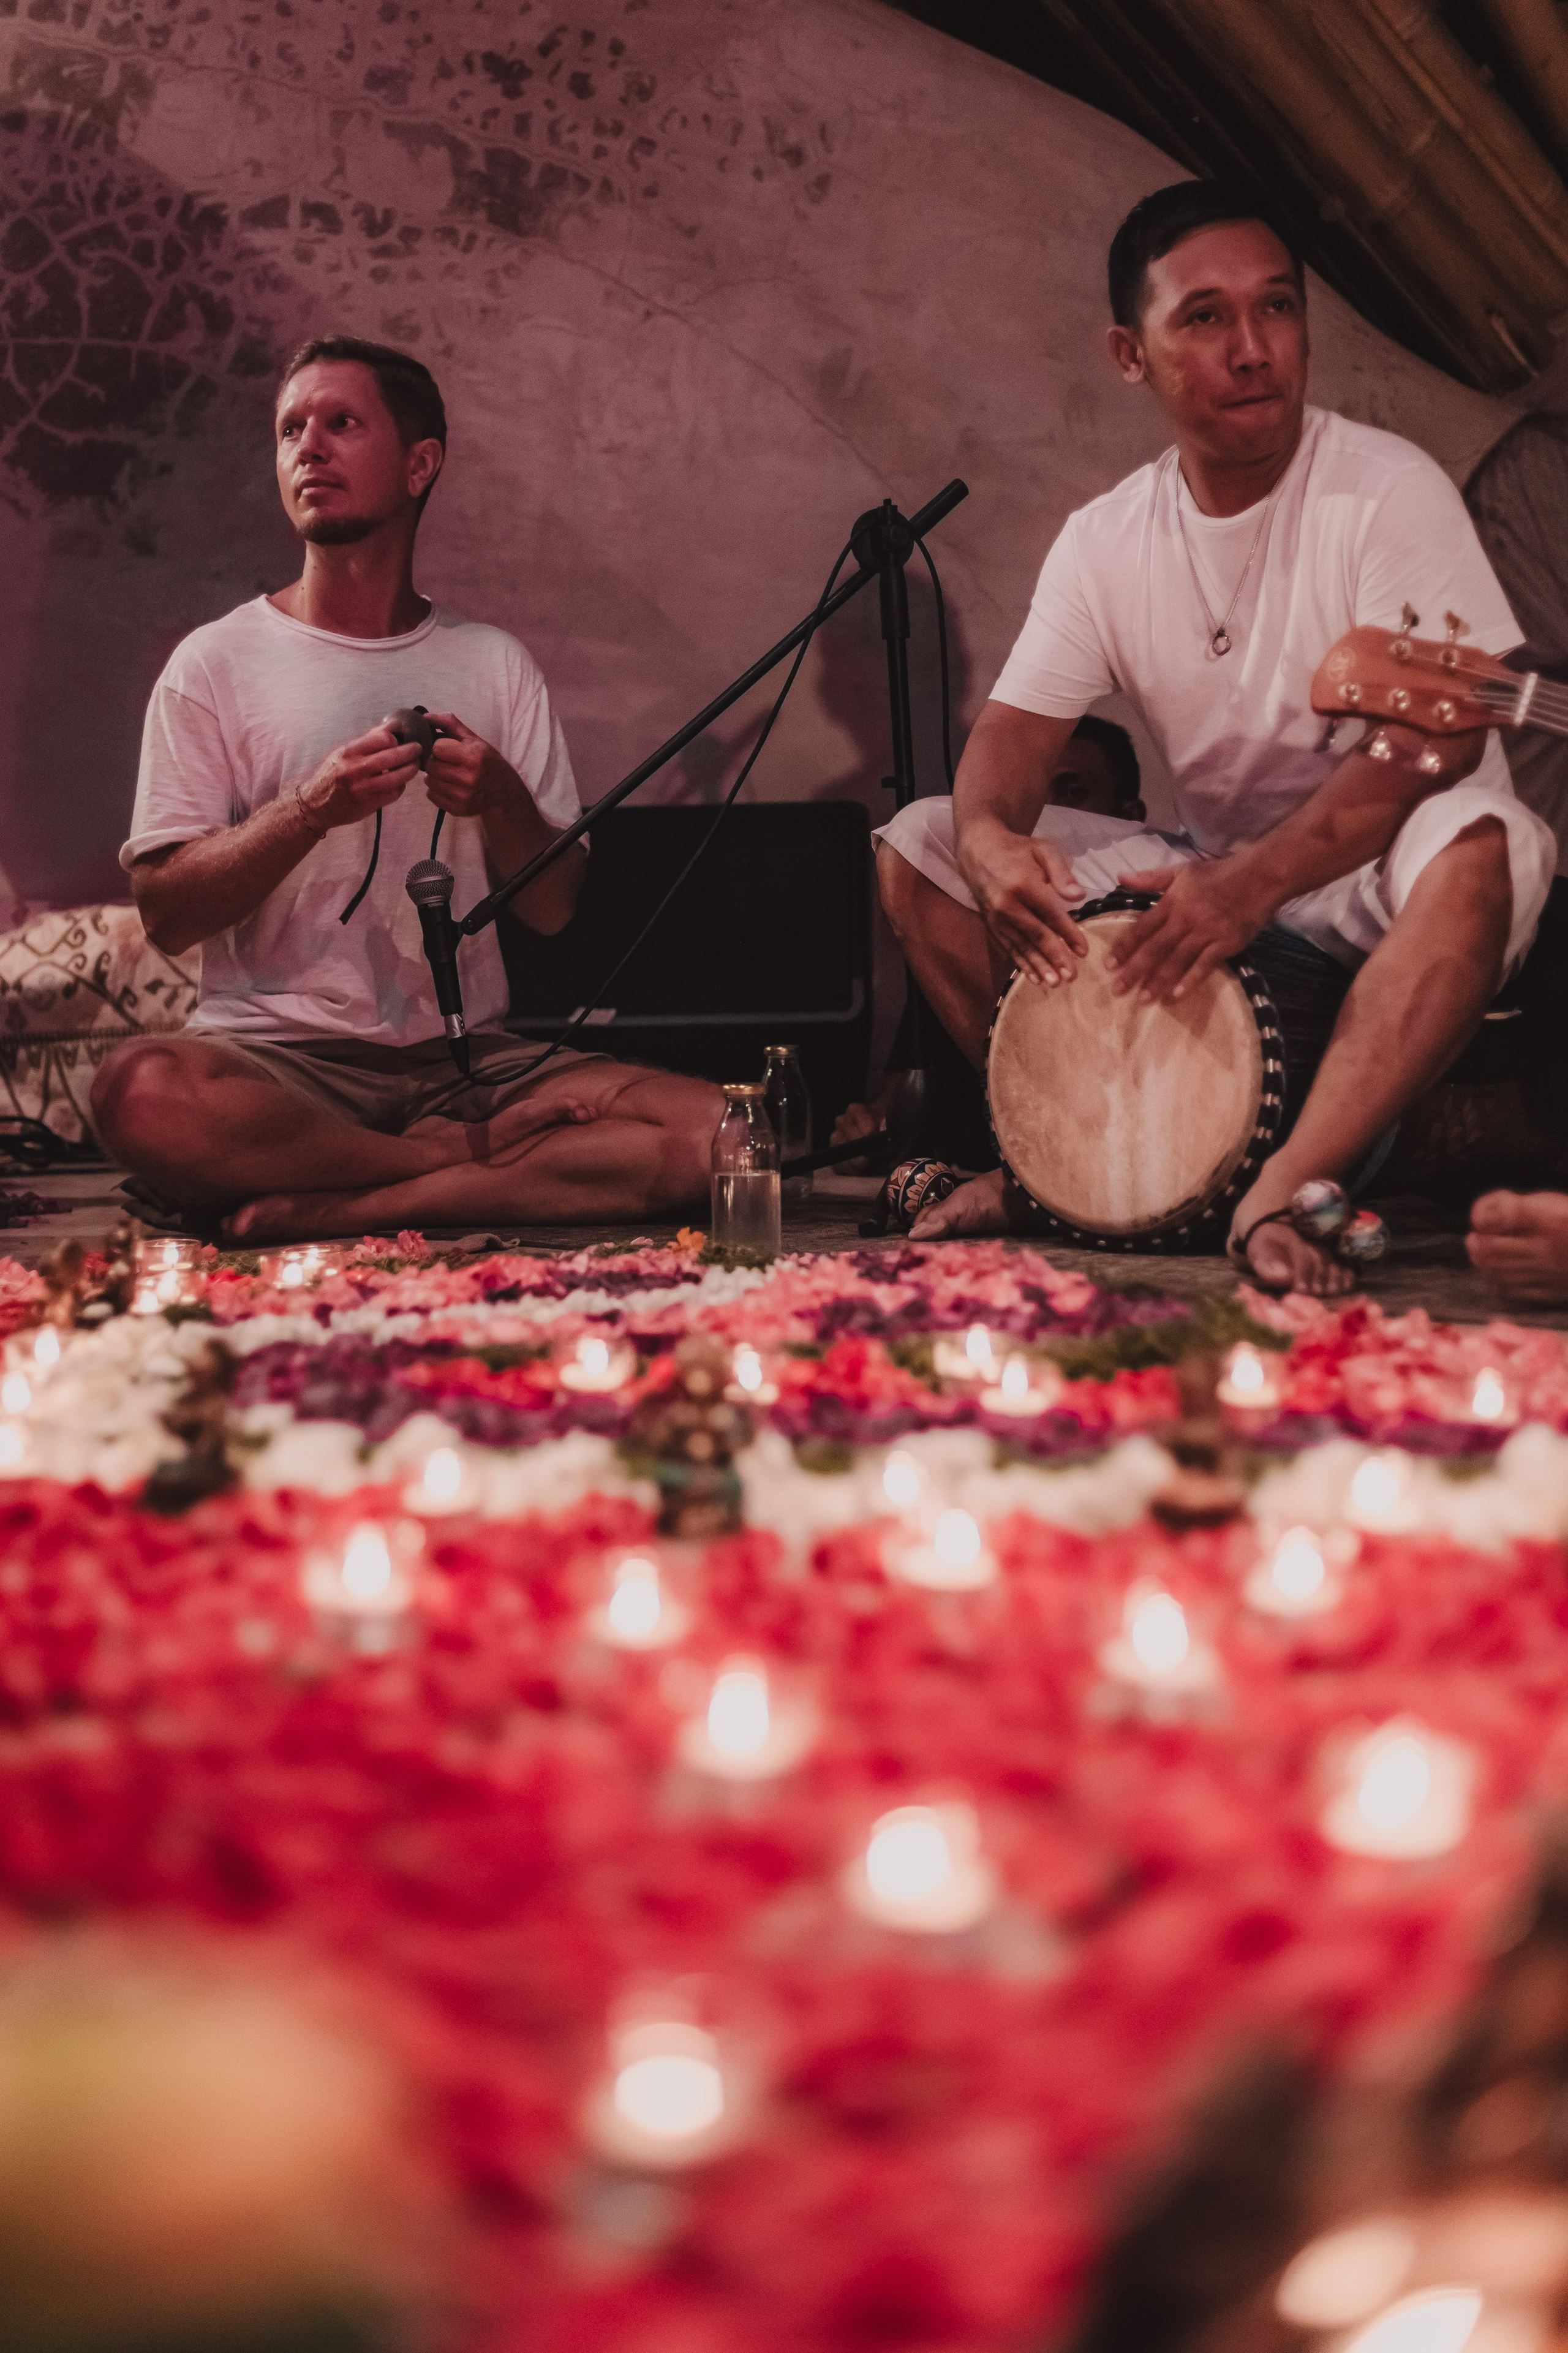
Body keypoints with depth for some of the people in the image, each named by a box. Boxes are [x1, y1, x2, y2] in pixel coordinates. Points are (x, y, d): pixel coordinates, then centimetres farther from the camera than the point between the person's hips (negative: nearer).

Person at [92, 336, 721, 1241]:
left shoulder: (495, 664, 13)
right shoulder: (216, 664, 6)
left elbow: (556, 910, 10)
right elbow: (167, 913, -2)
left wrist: (501, 802, -10)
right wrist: (311, 809, -17)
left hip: (469, 1058, 3)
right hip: (278, 1055, -2)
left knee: (715, 1130, -24)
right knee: (144, 1092, -38)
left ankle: (337, 1210, -21)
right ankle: (472, 1160, -17)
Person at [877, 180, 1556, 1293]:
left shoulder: (1386, 491, -14)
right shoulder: (1105, 541, 1)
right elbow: (1014, 732, -2)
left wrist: (1257, 879, -38)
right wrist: (991, 838, -27)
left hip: (1374, 884, -5)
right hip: (1209, 882, 5)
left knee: (1483, 844, -39)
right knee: (920, 844, -5)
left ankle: (1286, 1190, -40)